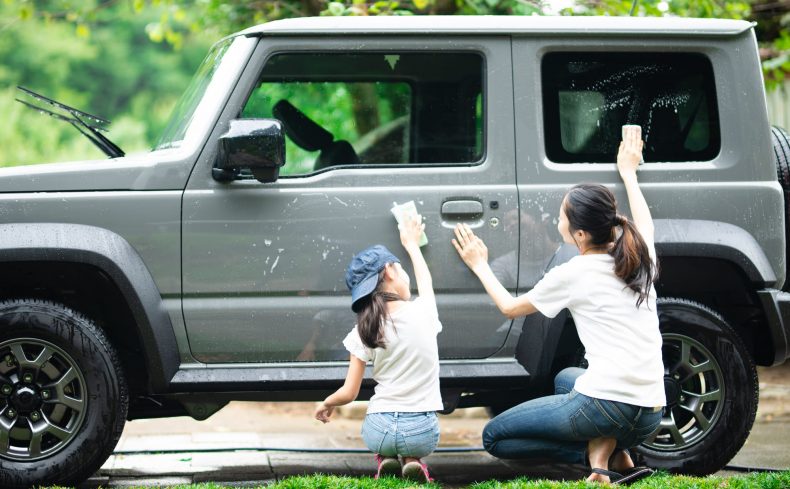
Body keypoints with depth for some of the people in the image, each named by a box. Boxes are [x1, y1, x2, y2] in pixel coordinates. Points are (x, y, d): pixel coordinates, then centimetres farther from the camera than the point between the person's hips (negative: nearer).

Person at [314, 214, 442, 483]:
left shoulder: (364, 331, -6)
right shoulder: (423, 313, -4)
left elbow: (348, 393, -3)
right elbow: (425, 281, 21)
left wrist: (326, 404, 20)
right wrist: (411, 243, 39)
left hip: (379, 429, 1)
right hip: (423, 431, -1)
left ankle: (386, 459, 6)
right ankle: (412, 461, 3)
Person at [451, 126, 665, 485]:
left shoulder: (573, 275, -5)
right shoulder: (639, 258, 9)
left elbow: (510, 307, 12)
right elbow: (644, 224, 37)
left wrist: (479, 266, 27)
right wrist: (628, 173, 49)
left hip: (607, 404, -7)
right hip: (650, 416, 7)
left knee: (494, 437, 9)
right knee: (566, 378, 39)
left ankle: (597, 453, -7)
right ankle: (617, 454, 11)